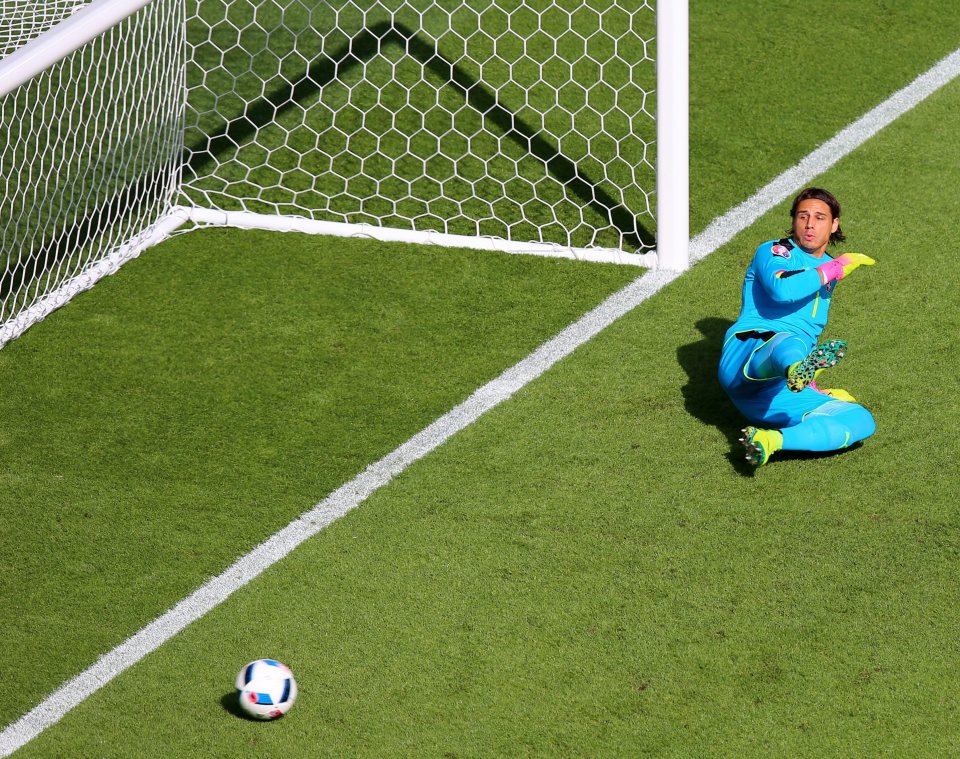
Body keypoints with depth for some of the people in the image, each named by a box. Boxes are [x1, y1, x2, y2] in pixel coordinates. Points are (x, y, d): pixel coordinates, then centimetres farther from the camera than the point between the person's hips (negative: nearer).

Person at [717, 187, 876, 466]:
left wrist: (810, 384, 26)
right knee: (785, 342, -40)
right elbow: (782, 289, -17)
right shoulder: (773, 252, 7)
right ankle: (798, 369, -80)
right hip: (746, 357, -6)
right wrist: (837, 267, -9)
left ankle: (770, 441, -42)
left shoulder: (828, 271, 28)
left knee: (862, 421, -17)